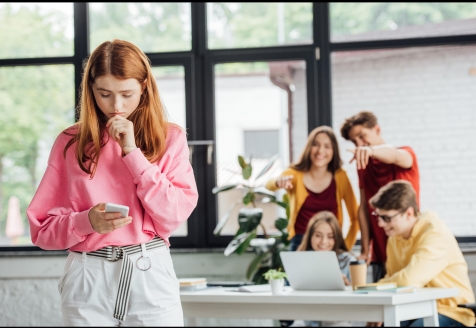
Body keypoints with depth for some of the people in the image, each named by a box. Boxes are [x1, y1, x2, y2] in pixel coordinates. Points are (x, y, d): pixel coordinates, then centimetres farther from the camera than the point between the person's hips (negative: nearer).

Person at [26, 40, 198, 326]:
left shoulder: (169, 139, 3)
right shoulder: (70, 143, 4)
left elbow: (174, 216, -8)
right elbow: (43, 228, 3)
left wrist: (133, 152, -11)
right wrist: (87, 222, -16)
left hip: (151, 274, 0)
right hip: (88, 281, 0)